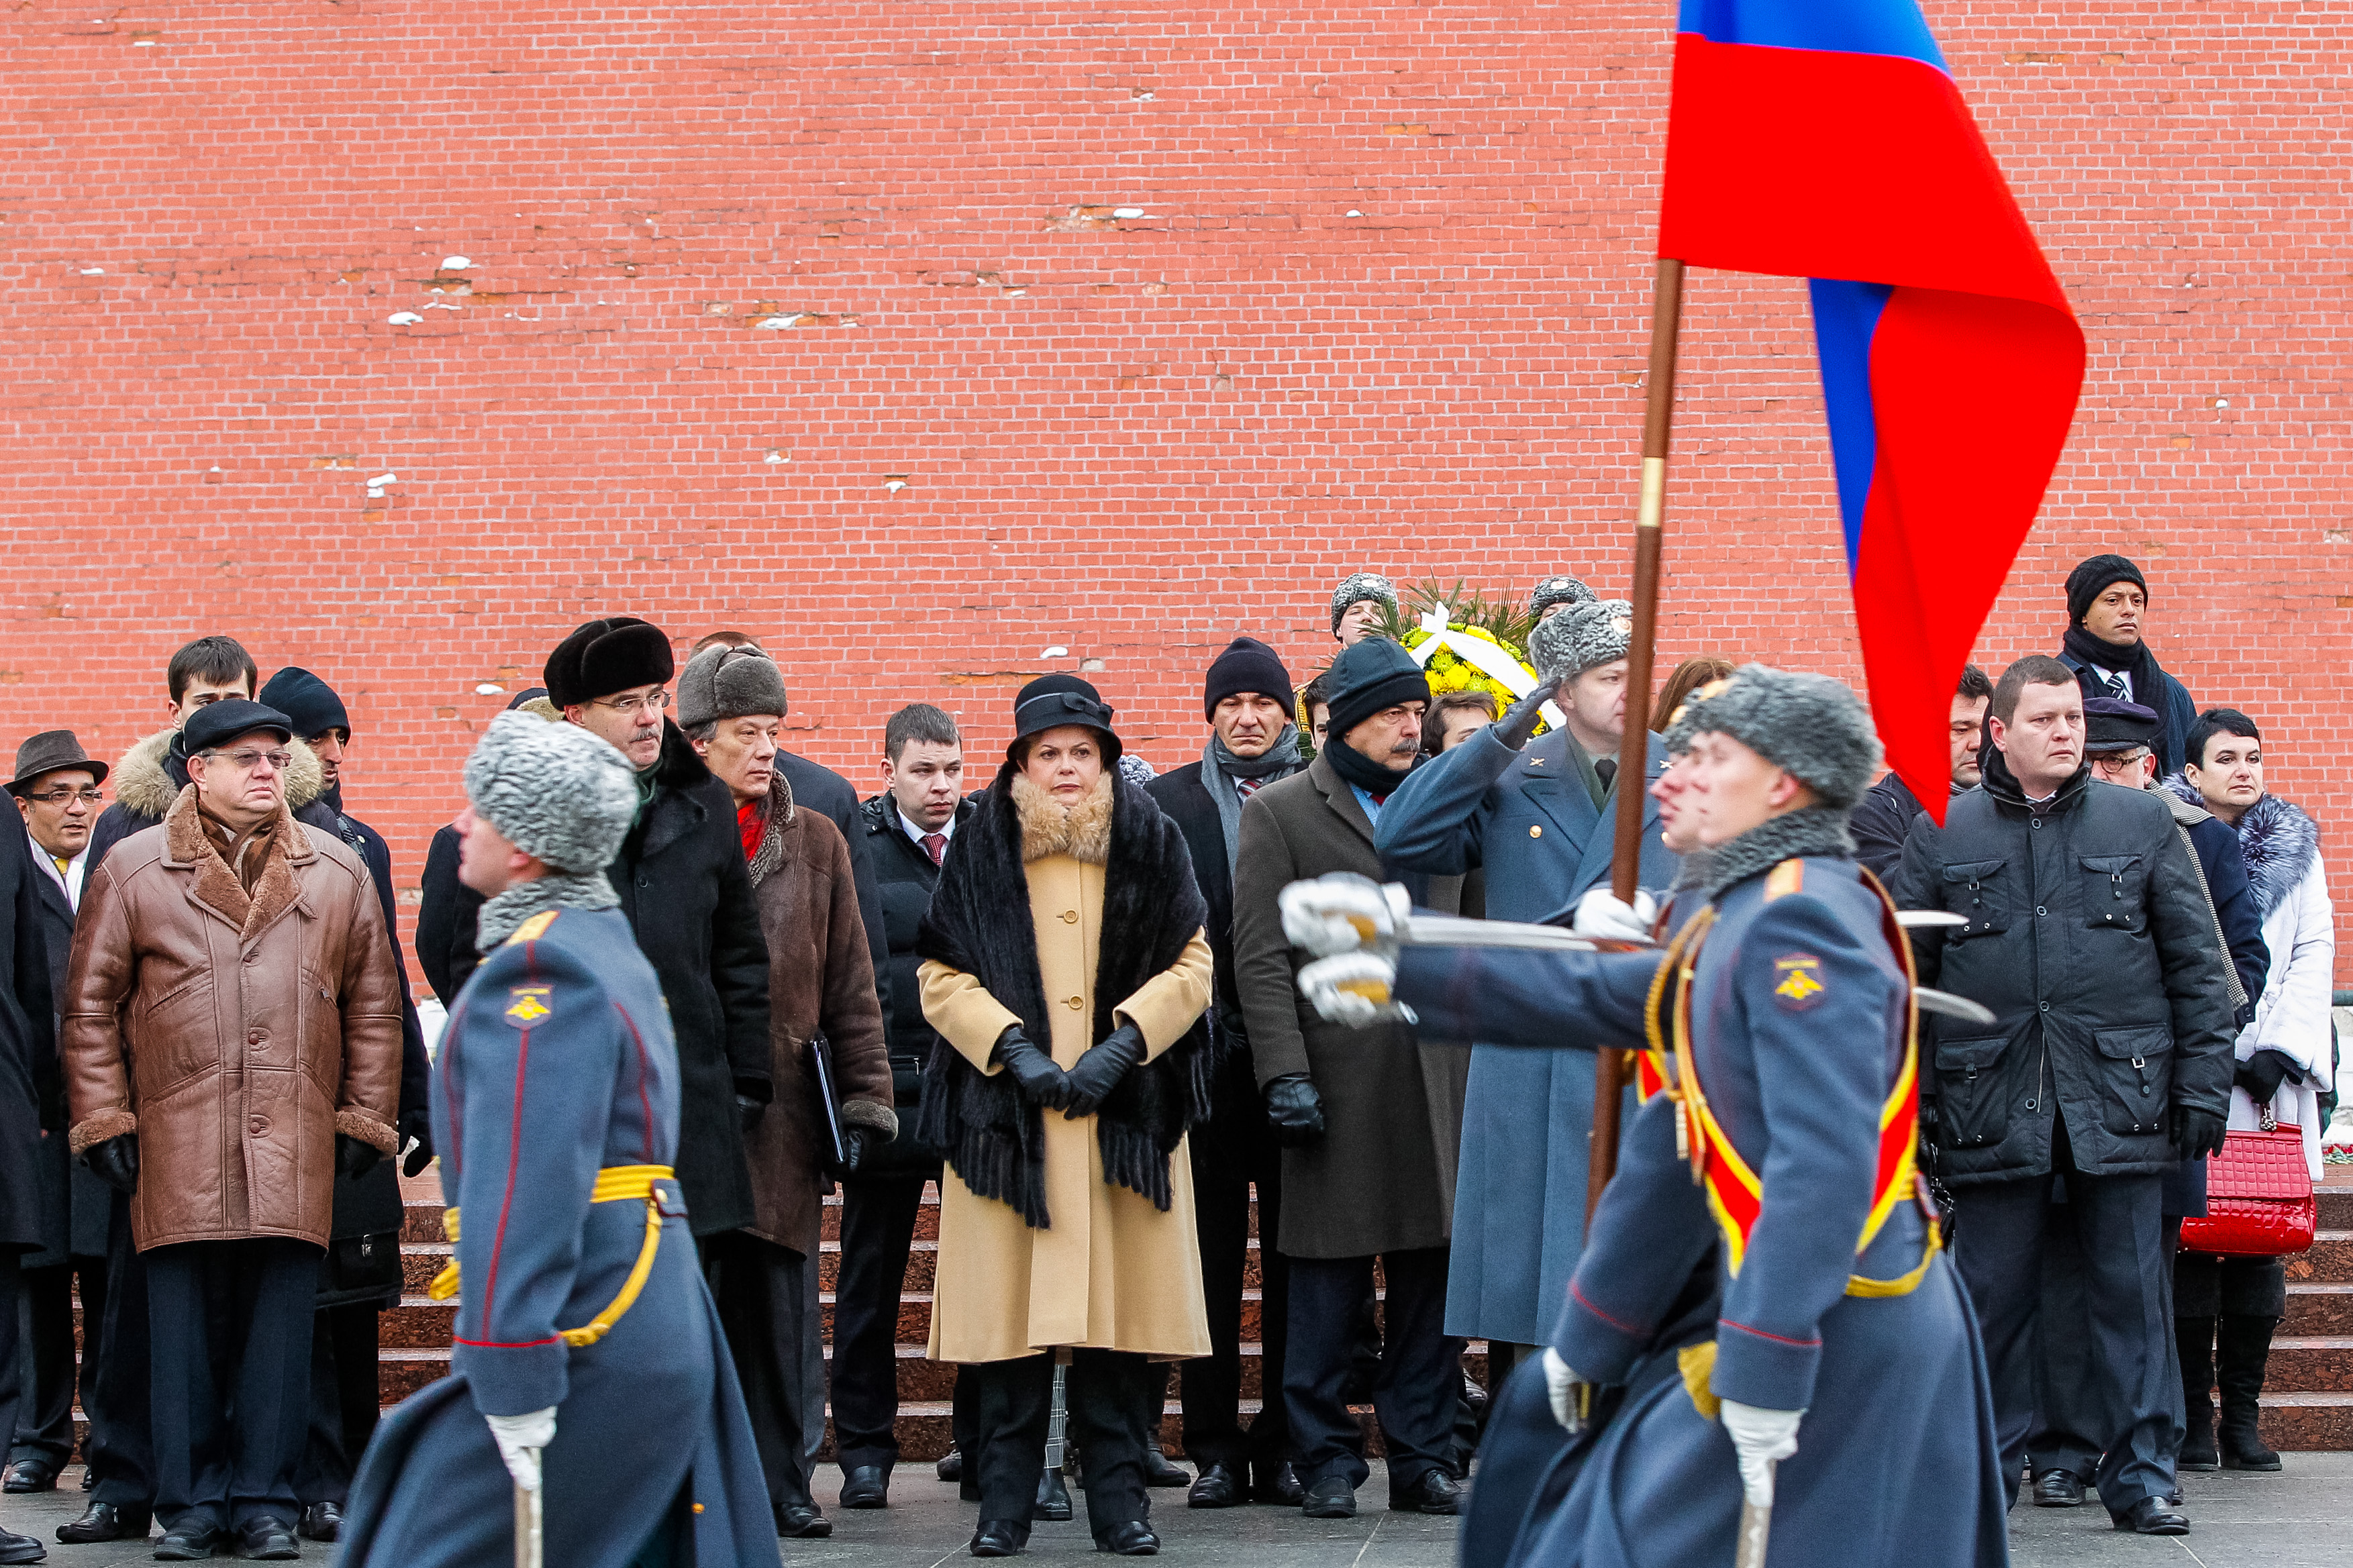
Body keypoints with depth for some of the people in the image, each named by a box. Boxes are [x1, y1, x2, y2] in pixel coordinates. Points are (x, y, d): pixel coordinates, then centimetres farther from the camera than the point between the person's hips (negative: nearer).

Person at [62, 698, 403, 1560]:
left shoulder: (339, 873, 12)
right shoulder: (133, 869, 7)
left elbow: (374, 1006, 15)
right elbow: (91, 1004, 7)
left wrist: (364, 1120, 9)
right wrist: (103, 1119, 1)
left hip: (296, 1140, 1)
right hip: (178, 1143, -1)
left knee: (280, 1323, 1)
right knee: (184, 1321, 0)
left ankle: (265, 1496, 8)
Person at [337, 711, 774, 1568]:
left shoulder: (542, 974, -16)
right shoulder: (610, 949, 18)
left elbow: (526, 1185, -23)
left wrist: (514, 1385, -26)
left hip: (586, 1355, -10)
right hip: (658, 1332, 10)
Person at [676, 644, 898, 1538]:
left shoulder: (815, 843, 10)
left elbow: (850, 986, 11)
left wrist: (863, 1103, 5)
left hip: (785, 1114, 2)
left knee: (780, 1308, 4)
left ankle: (780, 1485, 12)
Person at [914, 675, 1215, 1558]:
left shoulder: (1150, 845, 7)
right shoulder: (980, 853, 6)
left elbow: (1191, 965, 5)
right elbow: (942, 978, 3)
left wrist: (1124, 1044, -8)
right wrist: (1014, 1047, -10)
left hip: (1127, 1113, 1)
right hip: (1007, 1116, 0)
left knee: (1125, 1311, -2)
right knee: (1010, 1312, -2)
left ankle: (1118, 1497, 5)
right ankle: (1005, 1503, 4)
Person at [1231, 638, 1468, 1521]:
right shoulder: (1281, 813, 3)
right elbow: (1261, 960, -3)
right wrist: (1286, 1075, -11)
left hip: (1433, 1077, 4)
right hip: (1337, 1077, -4)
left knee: (1430, 1276, 4)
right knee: (1328, 1282, 1)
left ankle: (1423, 1457, 11)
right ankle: (1327, 1463, 9)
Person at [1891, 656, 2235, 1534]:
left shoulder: (2141, 822, 7)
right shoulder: (1942, 835, 7)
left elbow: (2197, 961, 7)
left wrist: (2203, 1084, 0)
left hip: (2121, 1099, 0)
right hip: (1993, 1101, 0)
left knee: (2132, 1292, 1)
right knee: (1993, 1297, 3)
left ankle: (2140, 1476, 9)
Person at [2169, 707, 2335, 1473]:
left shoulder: (2293, 849, 13)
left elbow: (2314, 951, 9)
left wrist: (2279, 1051, -3)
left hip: (2269, 1073, 3)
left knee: (2260, 1248, -1)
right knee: (2190, 1237, -5)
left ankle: (2242, 1417, 4)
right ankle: (2194, 1418, 0)